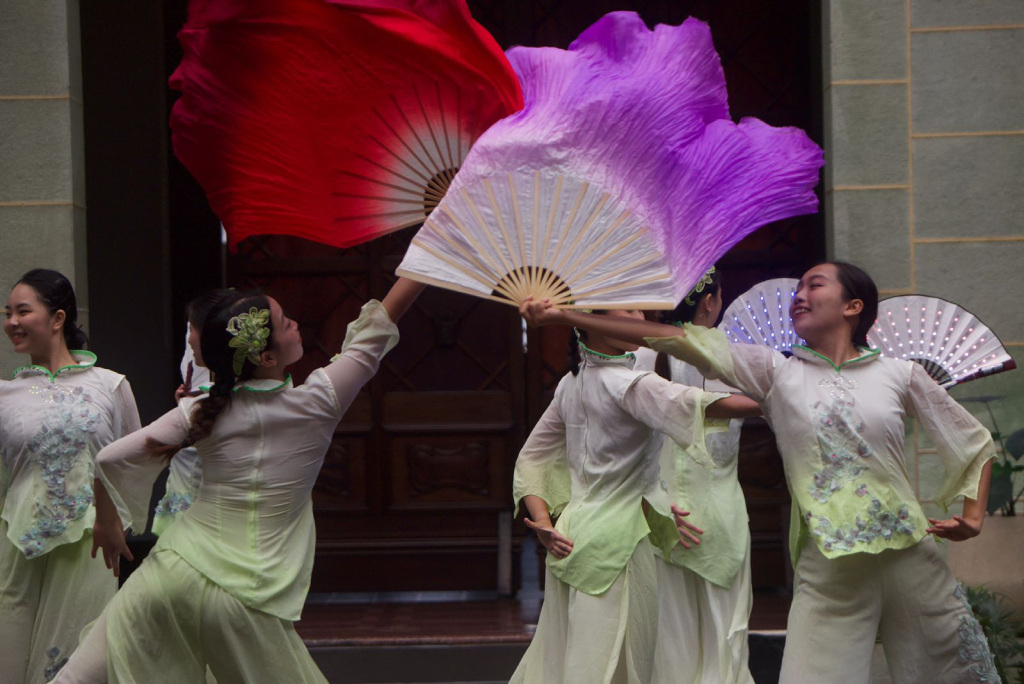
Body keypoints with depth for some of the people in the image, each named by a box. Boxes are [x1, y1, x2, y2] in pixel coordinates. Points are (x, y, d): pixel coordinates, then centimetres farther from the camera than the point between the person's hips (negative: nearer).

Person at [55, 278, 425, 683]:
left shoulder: (203, 412, 0)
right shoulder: (317, 404, -7)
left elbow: (112, 459, 1)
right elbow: (379, 326, 2)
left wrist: (106, 524, 18)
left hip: (173, 570, 2)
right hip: (245, 593, -2)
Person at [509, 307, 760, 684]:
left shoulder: (571, 383, 11)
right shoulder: (628, 383, -15)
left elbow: (530, 459, 14)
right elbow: (690, 403, -31)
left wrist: (543, 521, 6)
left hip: (572, 527, 8)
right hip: (615, 536, -8)